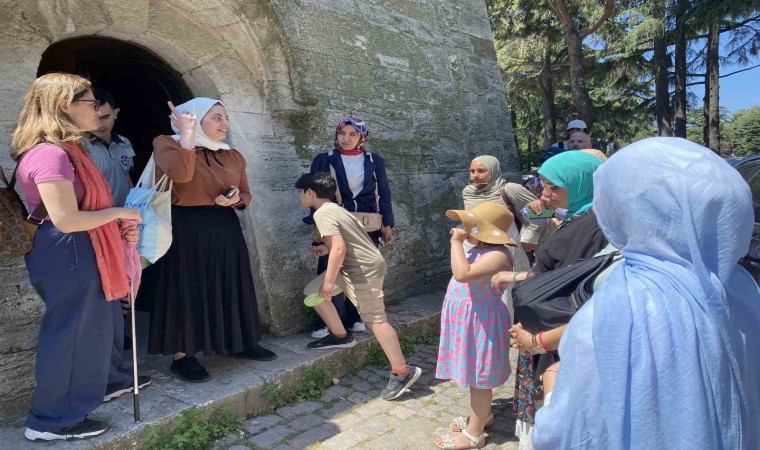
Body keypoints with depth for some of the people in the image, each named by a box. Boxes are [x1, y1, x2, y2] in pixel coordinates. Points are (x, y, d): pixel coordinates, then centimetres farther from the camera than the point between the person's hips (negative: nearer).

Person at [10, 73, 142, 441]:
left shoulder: (65, 150, 11)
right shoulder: (50, 154, -22)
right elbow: (66, 220, -28)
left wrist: (120, 228, 2)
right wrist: (120, 212, -15)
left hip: (79, 253, 10)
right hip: (67, 256, -10)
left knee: (95, 324, 24)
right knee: (70, 333, 4)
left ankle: (101, 381, 46)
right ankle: (51, 421, 22)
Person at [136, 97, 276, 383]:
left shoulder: (233, 156, 11)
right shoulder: (167, 144, -3)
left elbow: (246, 194, 15)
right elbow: (181, 174, -25)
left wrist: (236, 200, -6)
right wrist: (187, 135, -25)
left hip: (225, 230, 6)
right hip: (185, 230, -5)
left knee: (229, 287, 11)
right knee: (186, 290, 0)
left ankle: (239, 343, 26)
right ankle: (182, 355, 13)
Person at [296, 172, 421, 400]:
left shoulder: (322, 213, -16)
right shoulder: (335, 209, 14)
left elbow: (339, 249, -27)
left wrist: (329, 281, -19)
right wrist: (327, 247, 23)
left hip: (364, 270, -10)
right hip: (353, 266, 10)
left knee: (375, 320, -6)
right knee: (313, 293, 15)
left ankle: (402, 372, 1)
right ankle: (341, 336, 28)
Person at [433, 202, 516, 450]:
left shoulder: (497, 255, -25)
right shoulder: (478, 249, 8)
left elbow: (462, 274, -36)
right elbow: (461, 271, 22)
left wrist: (456, 243, -28)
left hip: (480, 322, -10)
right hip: (468, 320, 10)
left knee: (479, 378, 3)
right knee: (476, 375, 23)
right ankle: (481, 414, 42)